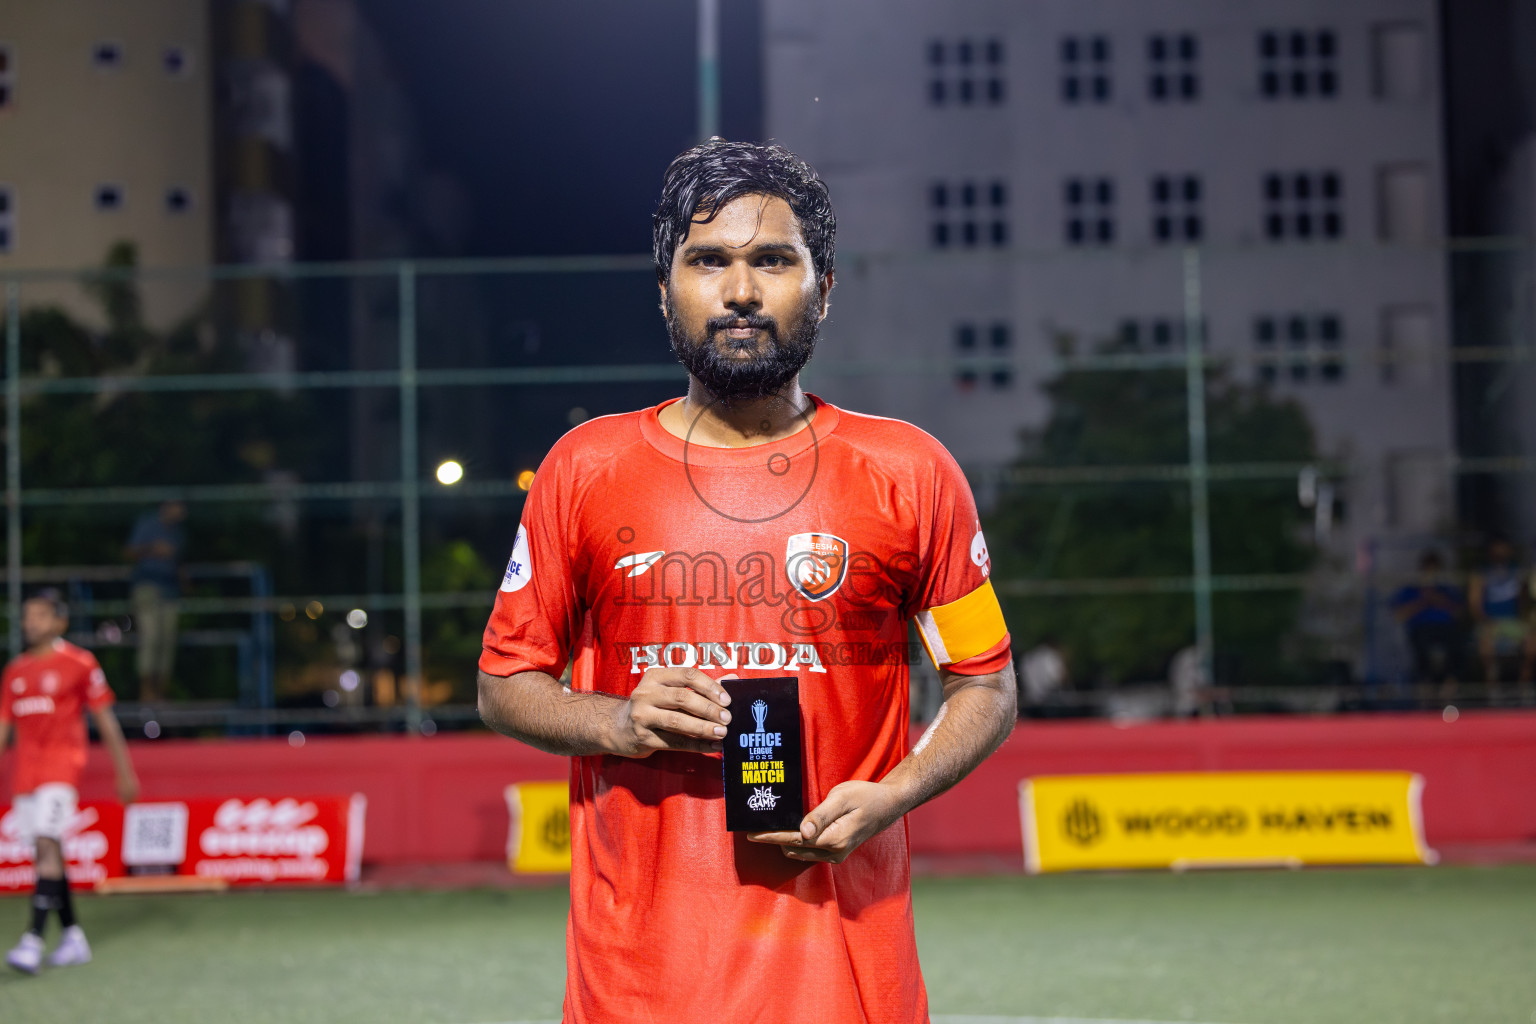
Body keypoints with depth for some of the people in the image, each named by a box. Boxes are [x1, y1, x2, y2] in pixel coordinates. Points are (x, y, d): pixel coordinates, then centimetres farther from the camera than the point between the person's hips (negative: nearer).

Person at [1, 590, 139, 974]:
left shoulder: (79, 663, -2)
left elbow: (106, 720, 0)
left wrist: (125, 772, -1)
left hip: (61, 763, -6)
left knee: (47, 846, -17)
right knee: (47, 852, 7)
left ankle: (34, 939, -23)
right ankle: (73, 938, 17)